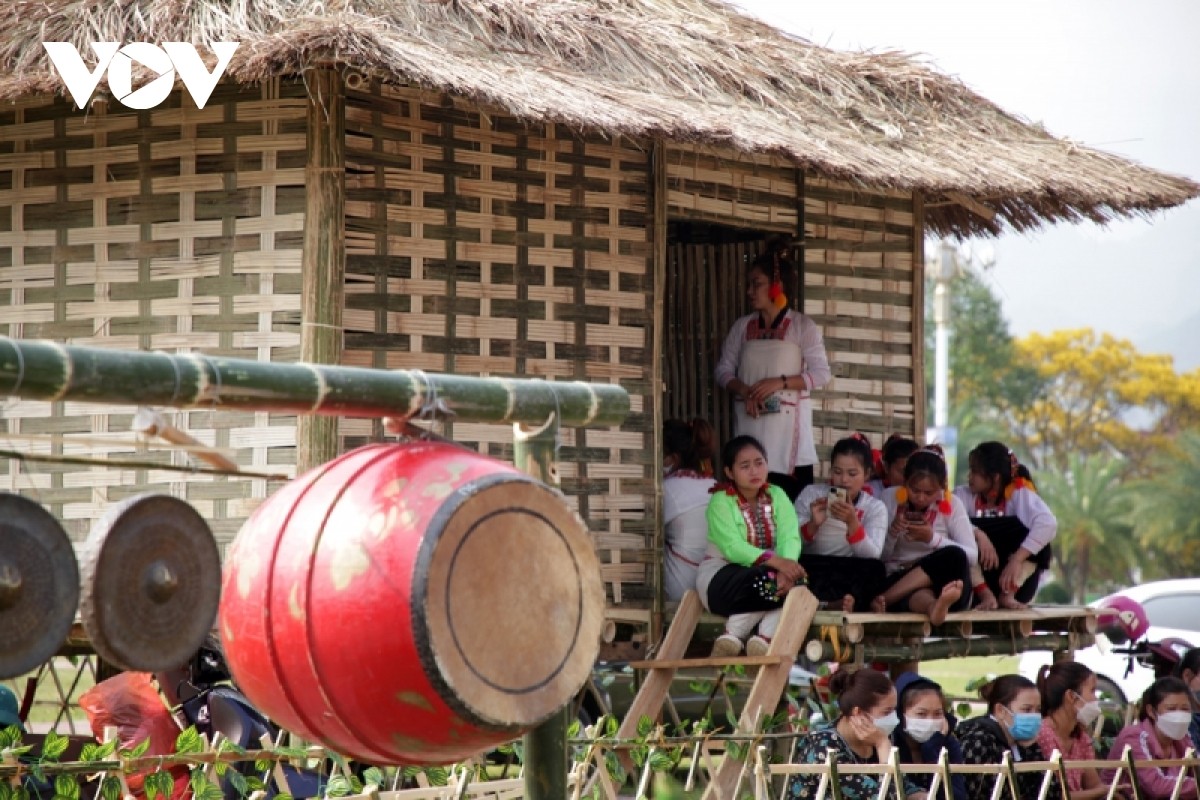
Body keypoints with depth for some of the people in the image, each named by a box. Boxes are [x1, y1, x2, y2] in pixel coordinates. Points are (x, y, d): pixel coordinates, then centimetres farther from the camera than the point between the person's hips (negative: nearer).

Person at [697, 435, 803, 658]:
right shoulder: (721, 502, -10)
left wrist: (787, 569, -35)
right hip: (721, 572, -5)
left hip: (766, 572, 5)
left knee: (795, 581, -27)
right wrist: (776, 561, -37)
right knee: (765, 583, -35)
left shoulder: (776, 496, 3)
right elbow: (733, 548, -24)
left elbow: (790, 538, -13)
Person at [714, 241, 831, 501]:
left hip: (788, 423, -3)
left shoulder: (802, 326, 1)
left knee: (791, 497, -11)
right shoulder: (742, 327, 12)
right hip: (750, 422, 3)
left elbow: (821, 374, -4)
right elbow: (723, 370, 10)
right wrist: (743, 390, -10)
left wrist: (780, 382, -15)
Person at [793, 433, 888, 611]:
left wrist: (852, 522, -24)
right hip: (812, 571, -1)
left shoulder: (876, 507, 6)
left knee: (875, 569, -31)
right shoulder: (811, 494, 6)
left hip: (851, 575, 1)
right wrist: (813, 524, -17)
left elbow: (871, 556, -10)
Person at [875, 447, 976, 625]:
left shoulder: (951, 504, 3)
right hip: (898, 579, -1)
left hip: (943, 581, 1)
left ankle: (883, 599, -33)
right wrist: (892, 532, -14)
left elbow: (971, 555, -4)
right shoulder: (890, 498, 5)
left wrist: (932, 538, -15)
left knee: (954, 557, -33)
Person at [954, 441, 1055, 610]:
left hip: (1010, 580, -1)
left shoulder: (1019, 494, -7)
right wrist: (978, 534, -38)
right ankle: (985, 594, -27)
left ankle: (1008, 595, -23)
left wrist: (1016, 560, -35)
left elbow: (1048, 523, -26)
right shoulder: (964, 495, -2)